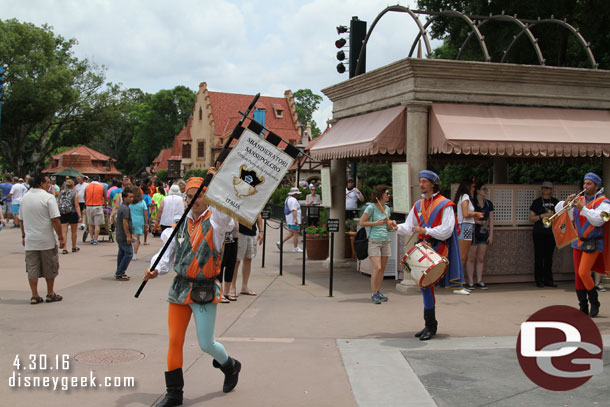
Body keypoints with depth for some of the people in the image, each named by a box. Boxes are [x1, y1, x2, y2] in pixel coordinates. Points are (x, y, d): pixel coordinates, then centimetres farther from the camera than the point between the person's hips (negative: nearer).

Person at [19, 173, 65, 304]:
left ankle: (34, 296, 9)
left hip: (30, 240, 4)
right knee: (49, 269, 10)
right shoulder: (48, 197, -12)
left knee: (32, 269, 8)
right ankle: (50, 294, 18)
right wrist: (61, 238, -10)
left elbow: (21, 219, 14)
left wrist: (23, 236, 24)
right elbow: (55, 220, -16)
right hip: (46, 241, -4)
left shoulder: (24, 198, 6)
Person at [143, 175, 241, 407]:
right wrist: (156, 270, -4)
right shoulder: (183, 224, 8)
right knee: (174, 342, 6)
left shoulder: (215, 221, -8)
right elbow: (169, 250, 13)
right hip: (180, 288, 5)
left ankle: (230, 366, 32)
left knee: (206, 344, 0)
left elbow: (225, 217, -33)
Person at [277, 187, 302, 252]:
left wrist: (287, 220, 28)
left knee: (292, 233, 16)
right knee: (296, 233, -3)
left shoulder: (288, 199, 17)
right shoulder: (293, 200, -15)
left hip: (289, 220, 10)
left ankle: (280, 243, 11)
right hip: (293, 220, -10)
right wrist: (295, 219, -30)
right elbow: (293, 210, -25)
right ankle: (296, 248, 2)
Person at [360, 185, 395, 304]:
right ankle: (373, 294, -5)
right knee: (377, 268, -13)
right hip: (374, 241, -7)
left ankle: (378, 292, 18)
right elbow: (362, 222, -8)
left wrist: (391, 224, 0)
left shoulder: (387, 209, 12)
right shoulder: (371, 207, -8)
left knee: (382, 268, 7)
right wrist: (376, 223, -15)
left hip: (385, 241, 7)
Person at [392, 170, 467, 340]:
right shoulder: (418, 205, 15)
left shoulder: (445, 205, -5)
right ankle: (430, 324, 20)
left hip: (438, 247, -7)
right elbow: (409, 228, 16)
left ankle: (430, 325, -6)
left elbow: (446, 230, -12)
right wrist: (397, 227, -4)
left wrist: (425, 230, -20)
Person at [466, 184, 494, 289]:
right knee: (471, 258, -2)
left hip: (484, 233, 4)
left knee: (481, 259, 6)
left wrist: (491, 235, 5)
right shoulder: (471, 203, -3)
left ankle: (479, 281, 11)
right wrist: (480, 222, -13)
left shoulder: (489, 204, 11)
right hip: (473, 232, -4)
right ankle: (471, 282, 2)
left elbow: (491, 220, 11)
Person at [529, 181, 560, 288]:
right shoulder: (537, 202, 3)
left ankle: (548, 280, 11)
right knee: (539, 256, -2)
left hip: (551, 233, 3)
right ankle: (539, 280, 4)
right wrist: (542, 216, -15)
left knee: (549, 256, 5)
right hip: (539, 233, -3)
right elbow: (531, 218, -1)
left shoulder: (555, 202, 12)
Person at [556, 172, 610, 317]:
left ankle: (594, 302, 5)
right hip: (578, 243, 5)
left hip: (593, 244, -5)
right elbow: (558, 210, 8)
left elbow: (598, 220, -23)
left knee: (583, 272, -16)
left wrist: (582, 208, -28)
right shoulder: (578, 200, 10)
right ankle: (583, 308, 12)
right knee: (578, 275, 3)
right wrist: (566, 203, -11)